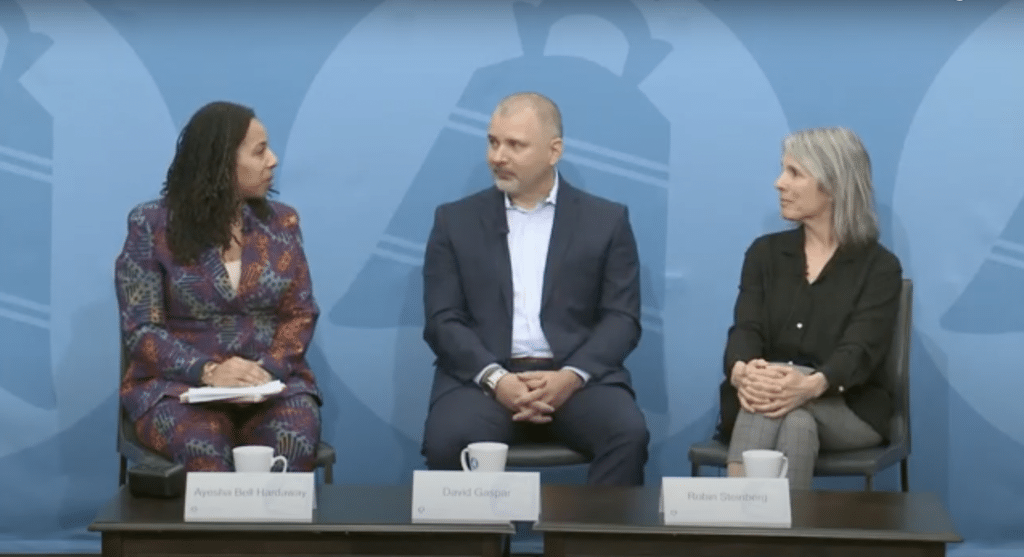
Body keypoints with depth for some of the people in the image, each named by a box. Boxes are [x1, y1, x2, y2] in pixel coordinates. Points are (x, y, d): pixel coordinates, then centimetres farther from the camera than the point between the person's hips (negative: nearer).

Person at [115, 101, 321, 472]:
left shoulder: (281, 222, 9)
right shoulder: (152, 226, -3)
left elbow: (300, 313, 7)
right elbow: (141, 329, -5)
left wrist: (267, 368, -13)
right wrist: (208, 371, -20)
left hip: (272, 381, 3)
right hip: (179, 383, -2)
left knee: (294, 442, -31)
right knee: (204, 452, -36)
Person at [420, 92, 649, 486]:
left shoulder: (606, 220, 11)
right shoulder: (456, 221, 12)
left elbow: (621, 318, 3)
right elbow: (444, 320, 4)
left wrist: (571, 376, -15)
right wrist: (496, 379, -15)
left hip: (578, 376, 0)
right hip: (483, 376, 0)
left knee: (627, 434, -31)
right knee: (449, 441, -32)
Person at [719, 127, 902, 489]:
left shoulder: (879, 267, 1)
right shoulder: (765, 252, 12)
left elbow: (859, 350, -15)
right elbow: (746, 329, -3)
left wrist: (810, 386, -40)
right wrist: (742, 372, -31)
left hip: (849, 411, -2)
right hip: (764, 407, 2)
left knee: (795, 413, -37)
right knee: (795, 424, -36)